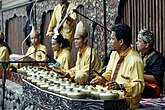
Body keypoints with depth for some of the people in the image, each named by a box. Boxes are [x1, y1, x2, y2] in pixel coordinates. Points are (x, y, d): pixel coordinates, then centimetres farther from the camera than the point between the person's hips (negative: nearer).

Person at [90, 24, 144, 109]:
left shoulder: (135, 60, -18)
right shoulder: (114, 54, 7)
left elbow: (139, 86, -18)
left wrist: (120, 86, -30)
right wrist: (101, 79, -2)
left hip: (126, 98, -8)